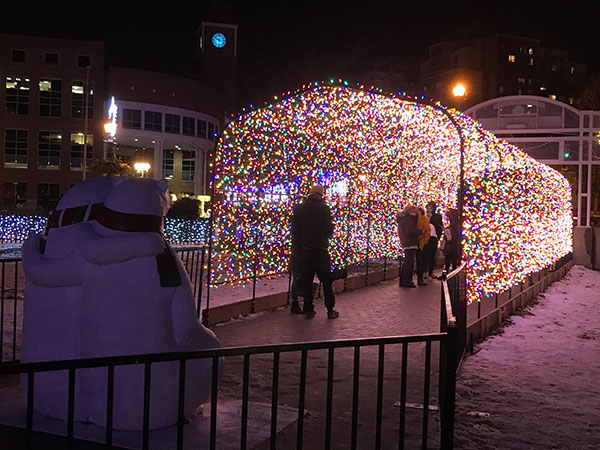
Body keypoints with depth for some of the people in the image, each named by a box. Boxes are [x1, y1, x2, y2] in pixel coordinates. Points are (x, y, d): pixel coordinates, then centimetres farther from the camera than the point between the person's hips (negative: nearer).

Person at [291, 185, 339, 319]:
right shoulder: (324, 208, -7)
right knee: (326, 280, 6)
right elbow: (329, 230, -7)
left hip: (304, 251, 3)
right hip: (321, 250, -3)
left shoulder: (299, 208, 4)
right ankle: (330, 310, 9)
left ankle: (308, 309, 10)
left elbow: (294, 230, 5)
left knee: (306, 281, 9)